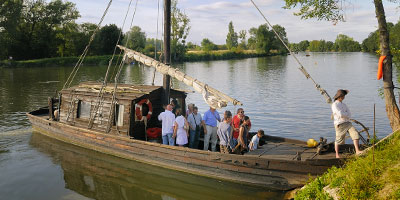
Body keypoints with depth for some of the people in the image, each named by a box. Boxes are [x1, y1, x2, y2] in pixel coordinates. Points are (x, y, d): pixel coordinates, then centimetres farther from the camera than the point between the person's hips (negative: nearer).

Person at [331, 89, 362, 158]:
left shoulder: (343, 104, 14)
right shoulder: (334, 104, -11)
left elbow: (349, 115, 6)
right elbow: (340, 114, -22)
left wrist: (344, 115, -14)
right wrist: (346, 114, -3)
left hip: (347, 123, 6)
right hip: (340, 124, -6)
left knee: (355, 133, -14)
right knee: (338, 140, 2)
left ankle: (357, 151, -15)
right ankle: (337, 155, 16)